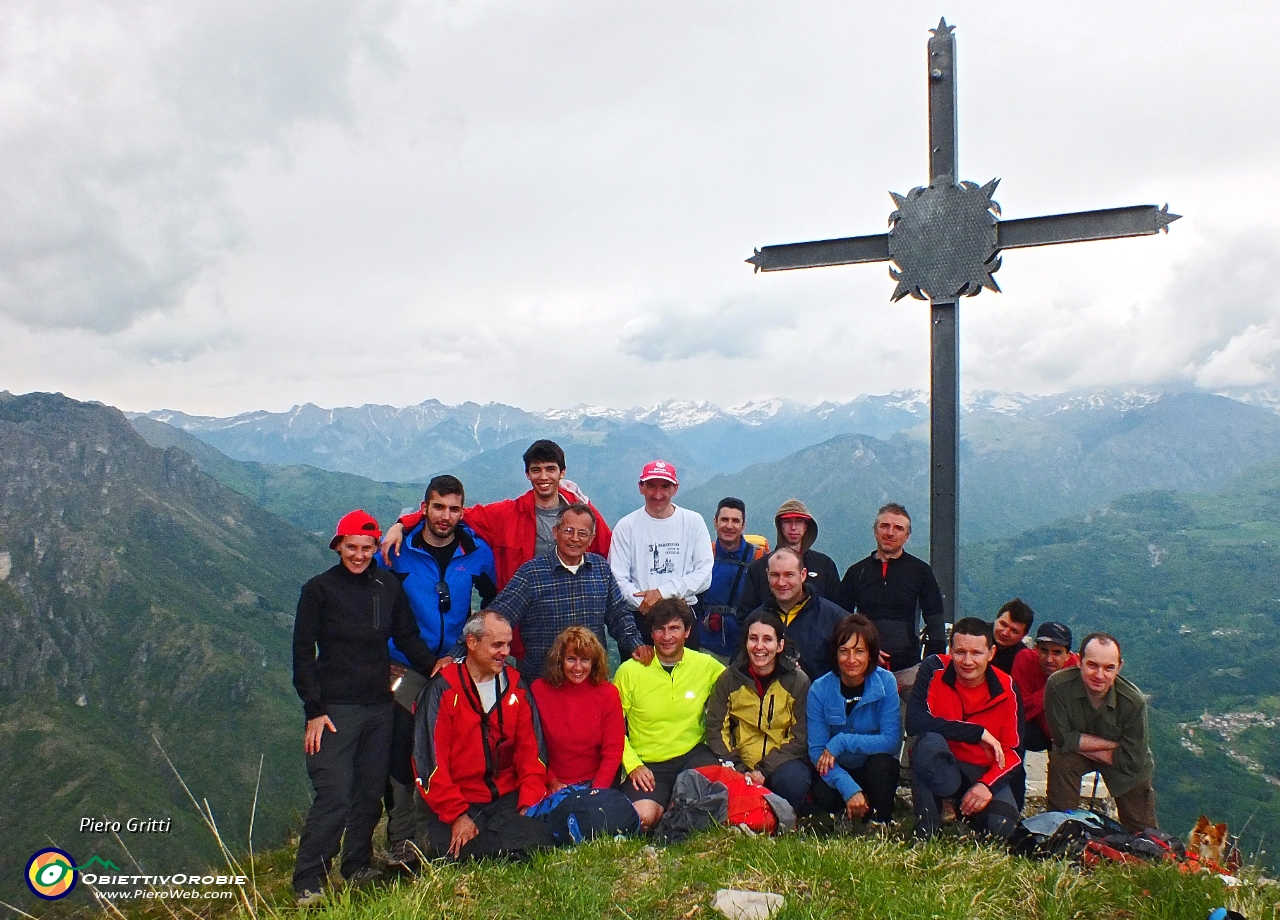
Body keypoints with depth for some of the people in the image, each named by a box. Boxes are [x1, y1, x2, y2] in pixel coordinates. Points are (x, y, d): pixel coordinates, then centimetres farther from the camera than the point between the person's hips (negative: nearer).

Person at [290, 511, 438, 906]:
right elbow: (302, 652, -3)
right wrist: (313, 710, -10)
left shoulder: (389, 588, 7)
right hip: (335, 710, -4)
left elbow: (408, 638, 10)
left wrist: (435, 666, -9)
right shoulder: (319, 589, -3)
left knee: (371, 793, 10)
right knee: (334, 796, -8)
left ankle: (358, 866, 26)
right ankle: (308, 882, 2)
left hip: (379, 707, 4)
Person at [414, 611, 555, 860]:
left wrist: (530, 804, -5)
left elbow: (531, 749, 8)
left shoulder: (515, 685, 8)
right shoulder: (443, 690, -6)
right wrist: (457, 815, -14)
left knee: (538, 838, -22)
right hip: (458, 801, -4)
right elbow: (429, 760, -8)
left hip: (508, 799, 4)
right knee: (467, 850, -30)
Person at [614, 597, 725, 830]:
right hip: (648, 763, -1)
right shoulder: (629, 671, -5)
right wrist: (633, 765, -10)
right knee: (643, 817, -28)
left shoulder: (707, 666, -1)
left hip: (693, 754, 1)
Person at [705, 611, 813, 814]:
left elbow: (800, 738, -6)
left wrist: (763, 771, -16)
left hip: (782, 762, -1)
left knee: (794, 783, -34)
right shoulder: (729, 679, 1)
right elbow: (716, 730, 0)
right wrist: (741, 771, -14)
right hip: (740, 762, 1)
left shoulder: (798, 681, -4)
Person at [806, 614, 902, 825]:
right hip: (838, 772, 0)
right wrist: (850, 790, -29)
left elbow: (892, 741, -19)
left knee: (881, 762, -32)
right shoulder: (820, 690, -13)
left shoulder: (886, 683, -14)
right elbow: (816, 751, -15)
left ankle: (881, 825, -10)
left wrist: (841, 742, -26)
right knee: (822, 796, -31)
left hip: (877, 770, 1)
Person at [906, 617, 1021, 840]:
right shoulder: (934, 669, -14)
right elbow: (914, 722, -27)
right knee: (930, 741, -36)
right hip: (938, 765, -2)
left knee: (1001, 827, -26)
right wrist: (978, 732, -26)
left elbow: (1012, 751, -1)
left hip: (982, 772, 2)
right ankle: (926, 827, -16)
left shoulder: (1005, 688, -6)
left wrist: (987, 784, -20)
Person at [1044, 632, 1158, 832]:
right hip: (1075, 756, -1)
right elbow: (1063, 738, -25)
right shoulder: (1058, 686, -32)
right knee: (1059, 759, -32)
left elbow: (1131, 761, -22)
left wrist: (1080, 745, -23)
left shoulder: (1134, 701, -29)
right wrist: (1114, 744, -25)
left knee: (1143, 830, 5)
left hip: (1125, 766, 1)